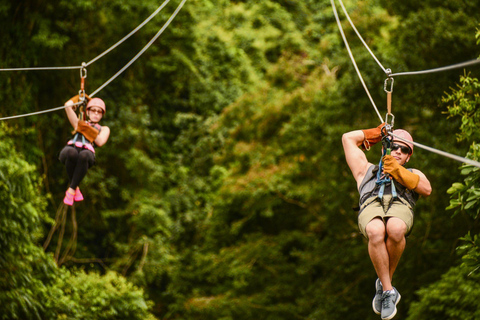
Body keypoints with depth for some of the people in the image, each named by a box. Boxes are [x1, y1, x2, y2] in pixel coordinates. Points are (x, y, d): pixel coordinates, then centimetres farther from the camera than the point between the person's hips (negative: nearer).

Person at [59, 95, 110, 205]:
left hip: (87, 151, -1)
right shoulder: (79, 123, 37)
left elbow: (100, 142, 10)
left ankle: (71, 190, -28)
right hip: (71, 148, 1)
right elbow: (68, 106, 26)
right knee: (71, 153, -39)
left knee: (84, 155, -41)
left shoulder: (104, 129, 33)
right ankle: (76, 188, -18)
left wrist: (86, 129, 8)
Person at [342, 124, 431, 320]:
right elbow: (348, 138, 46)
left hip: (400, 204, 0)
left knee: (395, 229, -40)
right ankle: (388, 291, -30)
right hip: (371, 204, 0)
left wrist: (399, 172, 10)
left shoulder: (413, 174, 42)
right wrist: (376, 134, 51)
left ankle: (383, 284, -19)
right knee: (376, 232, -39)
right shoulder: (367, 170, 43)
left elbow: (427, 190, 17)